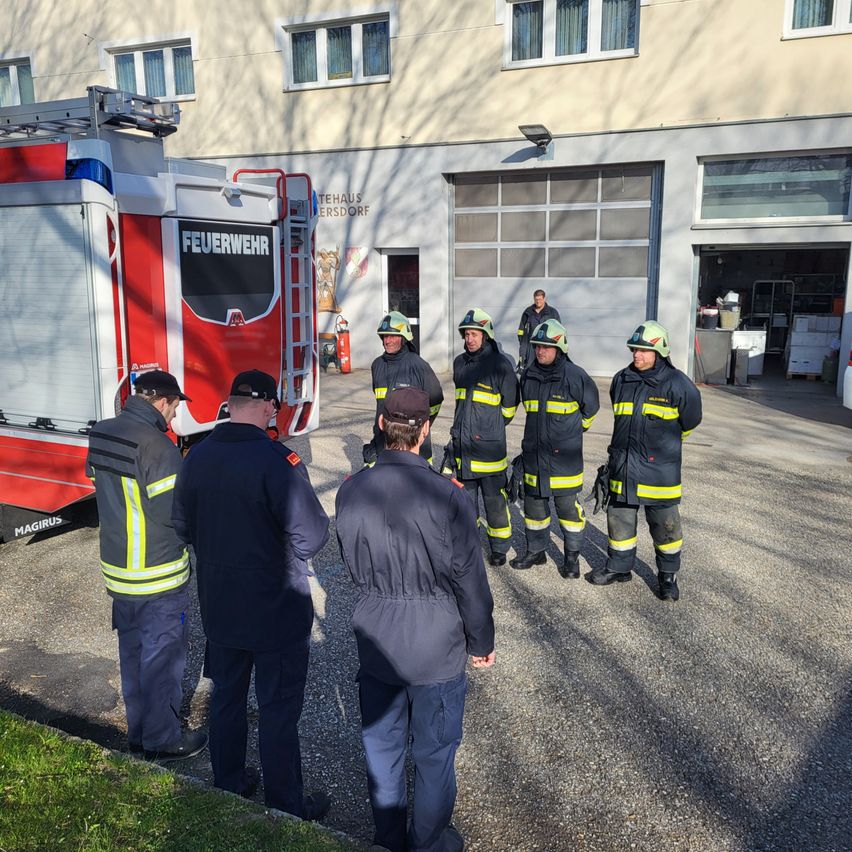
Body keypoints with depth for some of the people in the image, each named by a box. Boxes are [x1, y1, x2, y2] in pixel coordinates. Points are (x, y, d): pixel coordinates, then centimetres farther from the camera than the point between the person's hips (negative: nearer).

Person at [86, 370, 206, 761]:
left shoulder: (102, 435, 2)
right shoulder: (156, 446, -24)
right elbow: (174, 514, -22)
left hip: (118, 569, 8)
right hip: (158, 576, -8)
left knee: (132, 652, 20)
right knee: (162, 656, 8)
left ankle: (139, 731, 36)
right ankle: (162, 739, 23)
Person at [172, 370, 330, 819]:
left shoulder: (198, 455, -4)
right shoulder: (278, 459, -24)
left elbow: (183, 525, 7)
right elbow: (310, 536, -24)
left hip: (218, 605, 6)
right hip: (276, 608, -6)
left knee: (226, 697, 23)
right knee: (278, 711, 9)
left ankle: (228, 784, 41)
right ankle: (286, 806, 24)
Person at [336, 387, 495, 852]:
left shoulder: (351, 491, -10)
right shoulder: (447, 496, -22)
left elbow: (352, 564, 4)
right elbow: (469, 580, -13)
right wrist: (481, 643, 0)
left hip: (374, 640, 4)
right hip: (436, 646, -3)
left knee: (381, 744, 21)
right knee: (434, 751, 17)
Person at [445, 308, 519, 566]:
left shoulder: (501, 363, -8)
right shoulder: (460, 363, 10)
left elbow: (509, 406, 0)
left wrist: (491, 428, 6)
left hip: (489, 446, -5)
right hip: (461, 444, 5)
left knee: (495, 501, 4)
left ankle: (499, 548, 20)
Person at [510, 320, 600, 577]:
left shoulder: (575, 375, -10)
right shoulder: (529, 376, 5)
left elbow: (590, 406, 6)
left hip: (564, 456, -5)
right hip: (533, 452, 5)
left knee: (567, 506, 1)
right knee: (533, 503, 13)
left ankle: (572, 557, 16)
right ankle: (535, 551, 28)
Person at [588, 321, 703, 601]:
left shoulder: (676, 383, -10)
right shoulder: (621, 380, 5)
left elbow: (690, 420, 5)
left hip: (659, 469, -4)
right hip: (623, 467, 4)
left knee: (665, 524, 6)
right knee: (619, 518, 13)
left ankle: (668, 575, 22)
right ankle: (618, 567, 29)